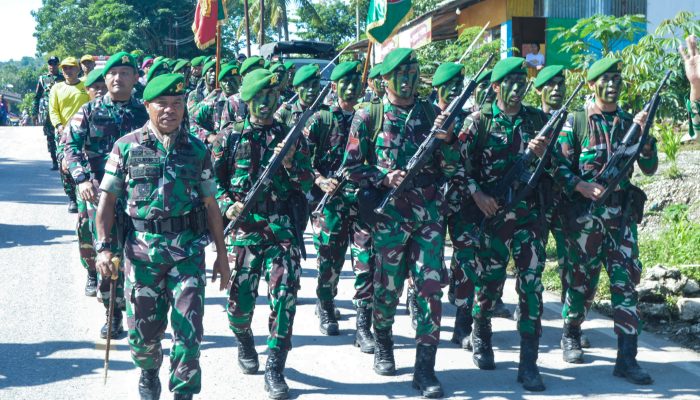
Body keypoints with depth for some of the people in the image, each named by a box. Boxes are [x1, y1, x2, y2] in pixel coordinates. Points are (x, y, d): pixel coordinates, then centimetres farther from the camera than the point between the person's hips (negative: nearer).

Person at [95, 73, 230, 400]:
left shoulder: (197, 150, 6)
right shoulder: (127, 147, 2)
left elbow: (210, 205, 11)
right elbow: (107, 199, 2)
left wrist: (222, 255, 11)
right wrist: (104, 247, -8)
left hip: (188, 248, 1)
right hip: (142, 249, 0)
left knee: (189, 328, -5)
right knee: (143, 327, 7)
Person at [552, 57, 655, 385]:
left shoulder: (629, 121, 11)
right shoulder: (575, 122, 2)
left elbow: (650, 168, 8)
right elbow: (561, 167, -4)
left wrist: (644, 137, -8)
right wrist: (583, 187, -20)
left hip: (622, 213, 3)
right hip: (584, 214, -3)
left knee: (626, 281, -4)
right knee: (582, 278, 6)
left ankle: (626, 358, -5)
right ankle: (571, 335, 29)